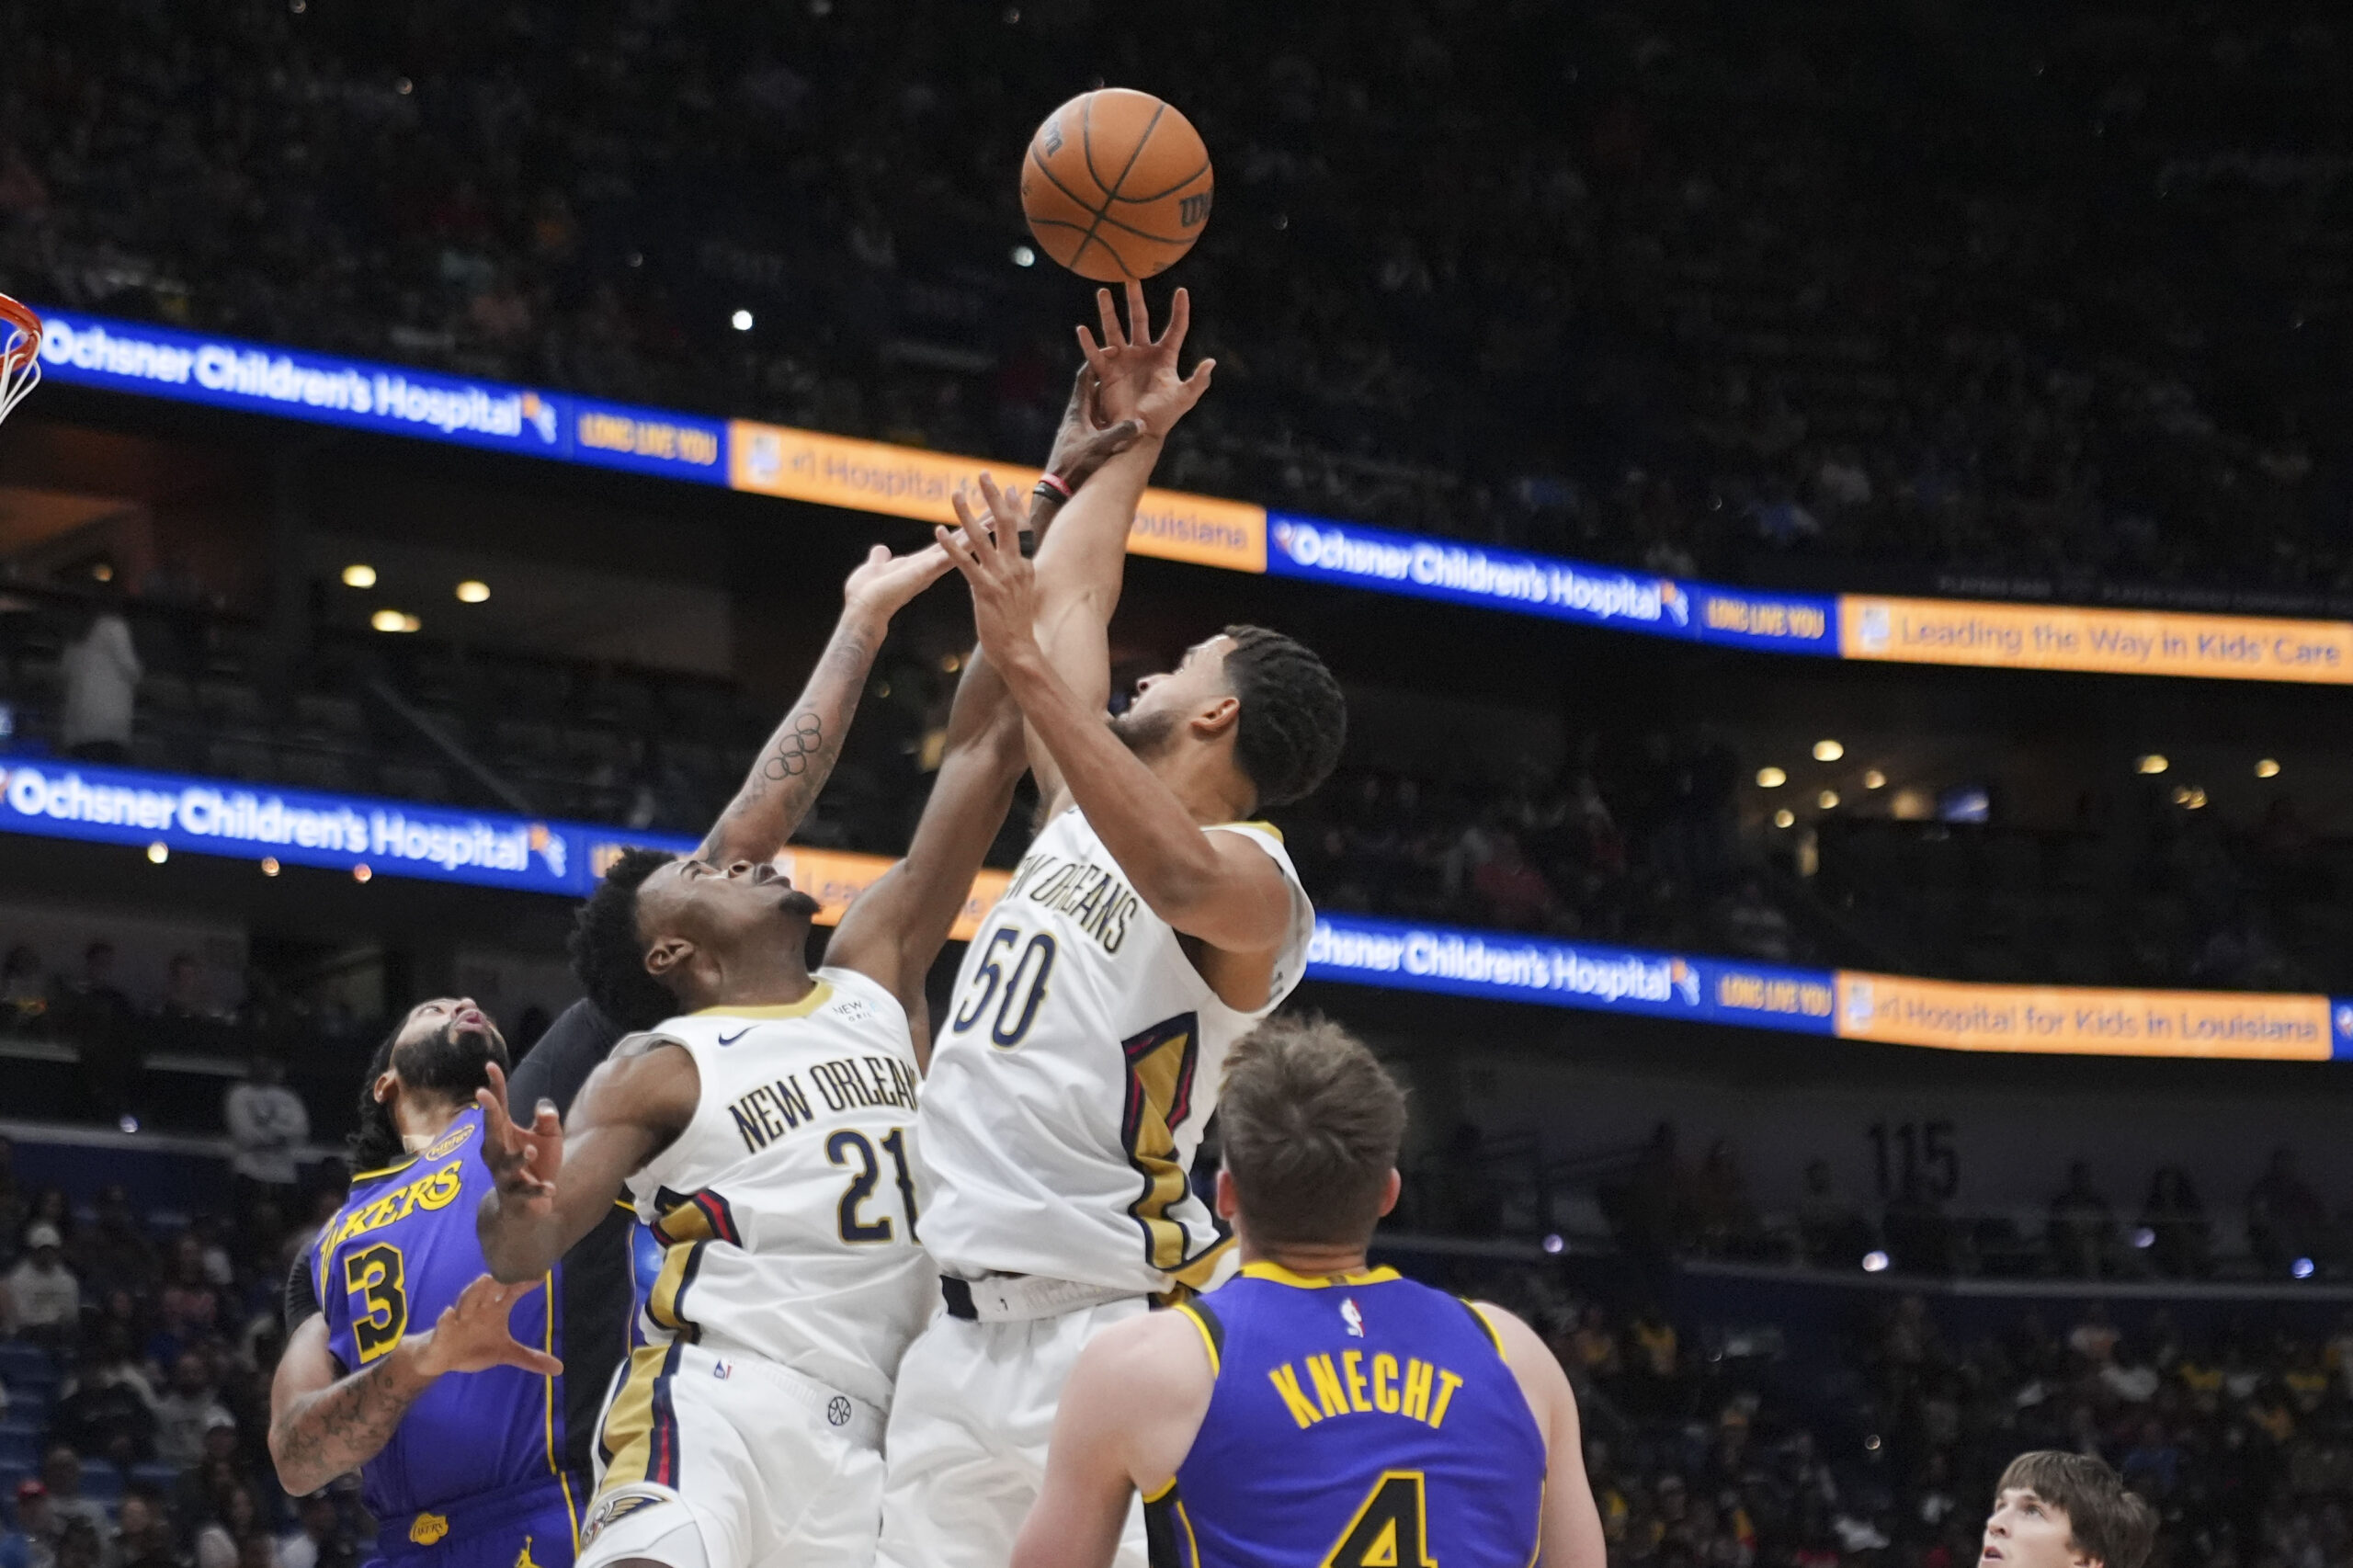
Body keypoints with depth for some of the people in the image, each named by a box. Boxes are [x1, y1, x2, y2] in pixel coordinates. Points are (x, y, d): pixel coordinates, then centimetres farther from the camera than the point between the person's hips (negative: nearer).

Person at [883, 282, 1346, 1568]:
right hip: (959, 1336, 8)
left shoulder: (1254, 884, -6)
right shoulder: (1089, 812, 19)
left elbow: (1178, 876, -31)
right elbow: (1073, 601, 30)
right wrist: (1129, 440, 34)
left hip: (1100, 1340, -7)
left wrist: (1032, 671, -37)